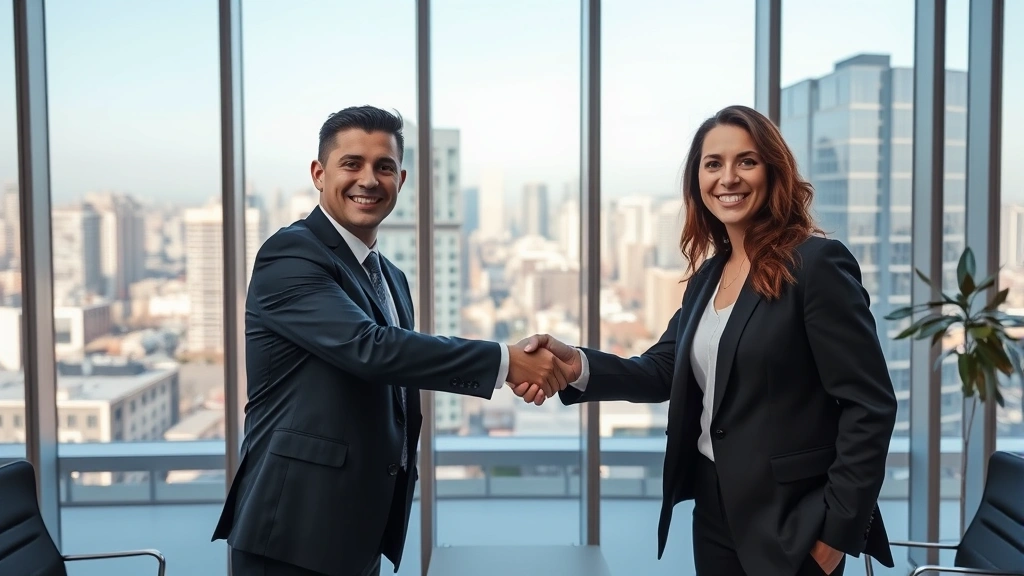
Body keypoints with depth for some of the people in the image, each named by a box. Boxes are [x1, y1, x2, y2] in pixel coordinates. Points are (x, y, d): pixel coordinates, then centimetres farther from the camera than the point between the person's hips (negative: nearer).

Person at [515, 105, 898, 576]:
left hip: (789, 524, -7)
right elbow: (662, 372, 2)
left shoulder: (817, 263, -14)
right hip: (714, 513, 7)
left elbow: (869, 406, -15)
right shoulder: (707, 274, 8)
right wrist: (575, 364, -16)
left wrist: (838, 529, -15)